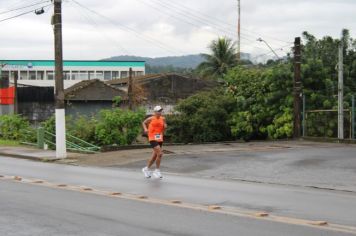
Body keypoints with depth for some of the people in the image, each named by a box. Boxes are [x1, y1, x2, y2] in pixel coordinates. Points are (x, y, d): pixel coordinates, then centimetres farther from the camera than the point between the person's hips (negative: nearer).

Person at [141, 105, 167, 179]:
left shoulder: (163, 119, 6)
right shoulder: (151, 119, -4)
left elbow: (164, 127, 20)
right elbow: (144, 123, 12)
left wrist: (165, 126, -3)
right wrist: (145, 129, -5)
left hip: (160, 139, 6)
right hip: (153, 139, -6)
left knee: (154, 156, 11)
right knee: (160, 153, -19)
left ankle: (146, 169, 31)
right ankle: (157, 170, -6)